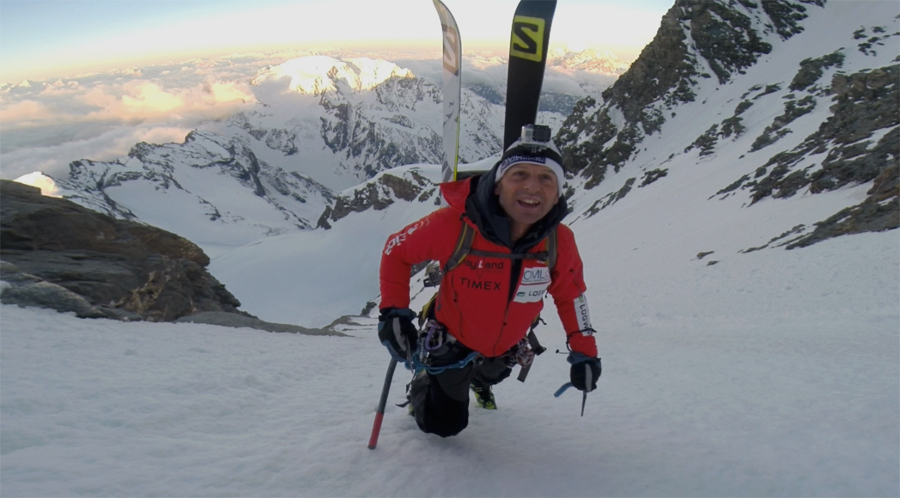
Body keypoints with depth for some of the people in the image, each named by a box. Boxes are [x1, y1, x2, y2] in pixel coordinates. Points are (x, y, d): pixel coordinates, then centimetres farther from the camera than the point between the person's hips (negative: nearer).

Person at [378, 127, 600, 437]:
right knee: (444, 426, 12)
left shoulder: (560, 242, -25)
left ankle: (479, 380, 70)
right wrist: (394, 312, -28)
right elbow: (397, 251, -20)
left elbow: (570, 294, -5)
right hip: (453, 340, -3)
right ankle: (423, 383, 42)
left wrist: (584, 352, -4)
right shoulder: (454, 225, -37)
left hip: (505, 347, 4)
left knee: (491, 374, 34)